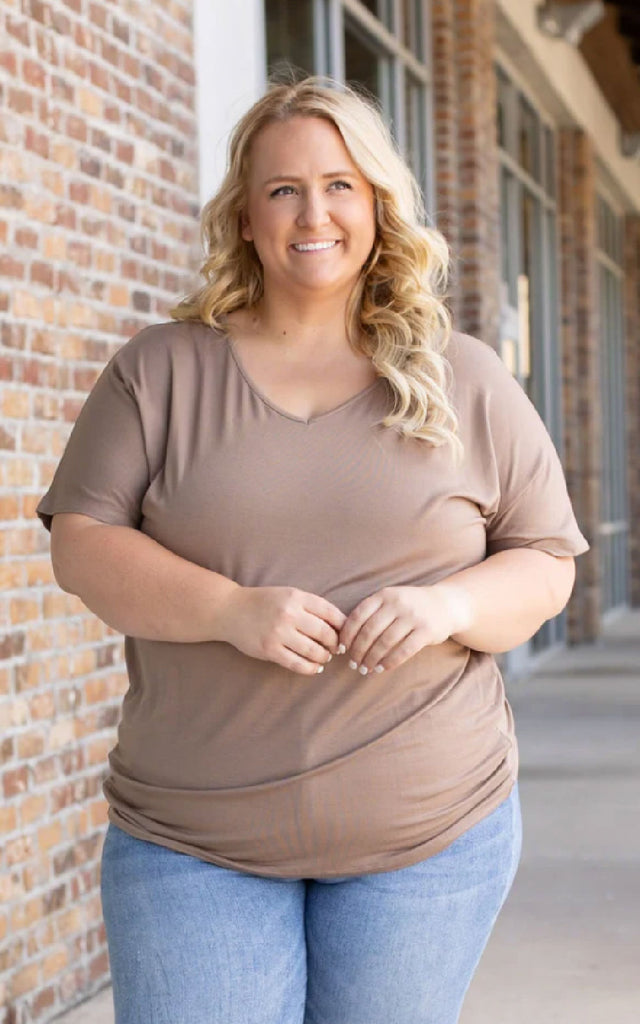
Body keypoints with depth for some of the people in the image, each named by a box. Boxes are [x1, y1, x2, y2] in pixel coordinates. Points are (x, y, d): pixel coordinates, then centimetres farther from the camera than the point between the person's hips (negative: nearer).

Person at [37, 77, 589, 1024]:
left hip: (428, 829, 1)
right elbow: (81, 544, -1)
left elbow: (547, 563, 7)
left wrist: (450, 605, -15)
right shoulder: (160, 370, 5)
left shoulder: (465, 381, 6)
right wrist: (234, 610, -18)